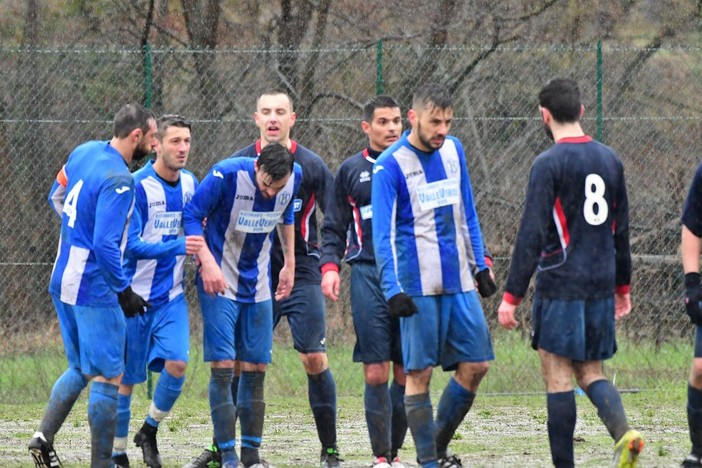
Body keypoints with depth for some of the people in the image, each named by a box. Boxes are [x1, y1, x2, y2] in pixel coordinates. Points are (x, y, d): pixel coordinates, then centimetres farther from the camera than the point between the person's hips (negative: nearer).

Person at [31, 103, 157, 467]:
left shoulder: (84, 152, 5)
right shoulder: (119, 181, -21)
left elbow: (57, 197, 21)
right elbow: (105, 244, -26)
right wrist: (125, 292, -17)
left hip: (63, 282, 9)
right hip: (94, 290, -9)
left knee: (79, 370, 18)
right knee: (107, 377, 0)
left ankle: (44, 437, 3)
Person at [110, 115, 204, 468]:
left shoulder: (190, 183, 4)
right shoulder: (137, 186, -14)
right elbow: (131, 244, -19)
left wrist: (199, 243, 0)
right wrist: (177, 246, -29)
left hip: (172, 296, 4)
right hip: (135, 294, -4)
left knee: (177, 363, -13)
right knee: (126, 377, 2)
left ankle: (150, 431, 10)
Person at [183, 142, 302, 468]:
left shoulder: (295, 178, -8)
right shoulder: (227, 175, -22)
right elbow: (191, 215, -14)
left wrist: (289, 264, 15)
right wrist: (208, 262, -24)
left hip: (258, 286, 5)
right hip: (219, 282, -5)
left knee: (256, 368, 4)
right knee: (222, 366, -10)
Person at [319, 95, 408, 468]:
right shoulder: (351, 170, 10)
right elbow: (333, 227, 12)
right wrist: (329, 266, -2)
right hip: (367, 274, -1)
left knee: (407, 373, 1)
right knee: (376, 373, -7)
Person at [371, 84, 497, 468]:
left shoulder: (453, 151, 9)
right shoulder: (390, 166, -9)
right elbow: (382, 234, -13)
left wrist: (479, 265, 16)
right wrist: (392, 290, -21)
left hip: (459, 282, 6)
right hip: (418, 287, -6)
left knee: (475, 365, 3)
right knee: (419, 373, -5)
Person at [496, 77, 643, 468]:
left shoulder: (549, 164, -11)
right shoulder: (611, 160, 9)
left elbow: (532, 235, -14)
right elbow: (621, 230, 17)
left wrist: (512, 296, -12)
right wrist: (623, 286, 26)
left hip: (560, 286, -6)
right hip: (601, 286, 6)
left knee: (558, 377, 0)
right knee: (590, 371, 13)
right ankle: (623, 430, -14)